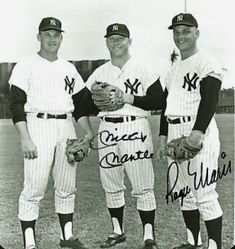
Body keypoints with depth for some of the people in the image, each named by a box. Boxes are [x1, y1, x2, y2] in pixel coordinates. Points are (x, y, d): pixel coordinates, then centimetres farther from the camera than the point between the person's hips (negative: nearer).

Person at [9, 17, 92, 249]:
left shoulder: (69, 68, 16)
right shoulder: (27, 65, -1)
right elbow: (16, 104, -7)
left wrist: (89, 132, 8)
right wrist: (25, 139, -16)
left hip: (66, 127, 5)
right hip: (38, 126, -5)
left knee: (67, 186, 9)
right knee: (34, 188, -7)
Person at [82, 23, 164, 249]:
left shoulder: (143, 70, -1)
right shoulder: (99, 73, 12)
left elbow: (158, 101, -6)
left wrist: (129, 98, -14)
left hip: (135, 129, -4)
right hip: (107, 131, 5)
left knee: (143, 186, -3)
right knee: (111, 185, 11)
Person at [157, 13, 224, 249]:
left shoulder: (207, 64, -6)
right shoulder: (173, 69, 20)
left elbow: (209, 101, -17)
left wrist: (197, 133, -26)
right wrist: (163, 136, 17)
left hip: (198, 133, -8)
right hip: (174, 134, 9)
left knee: (204, 193, -9)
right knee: (183, 191, 14)